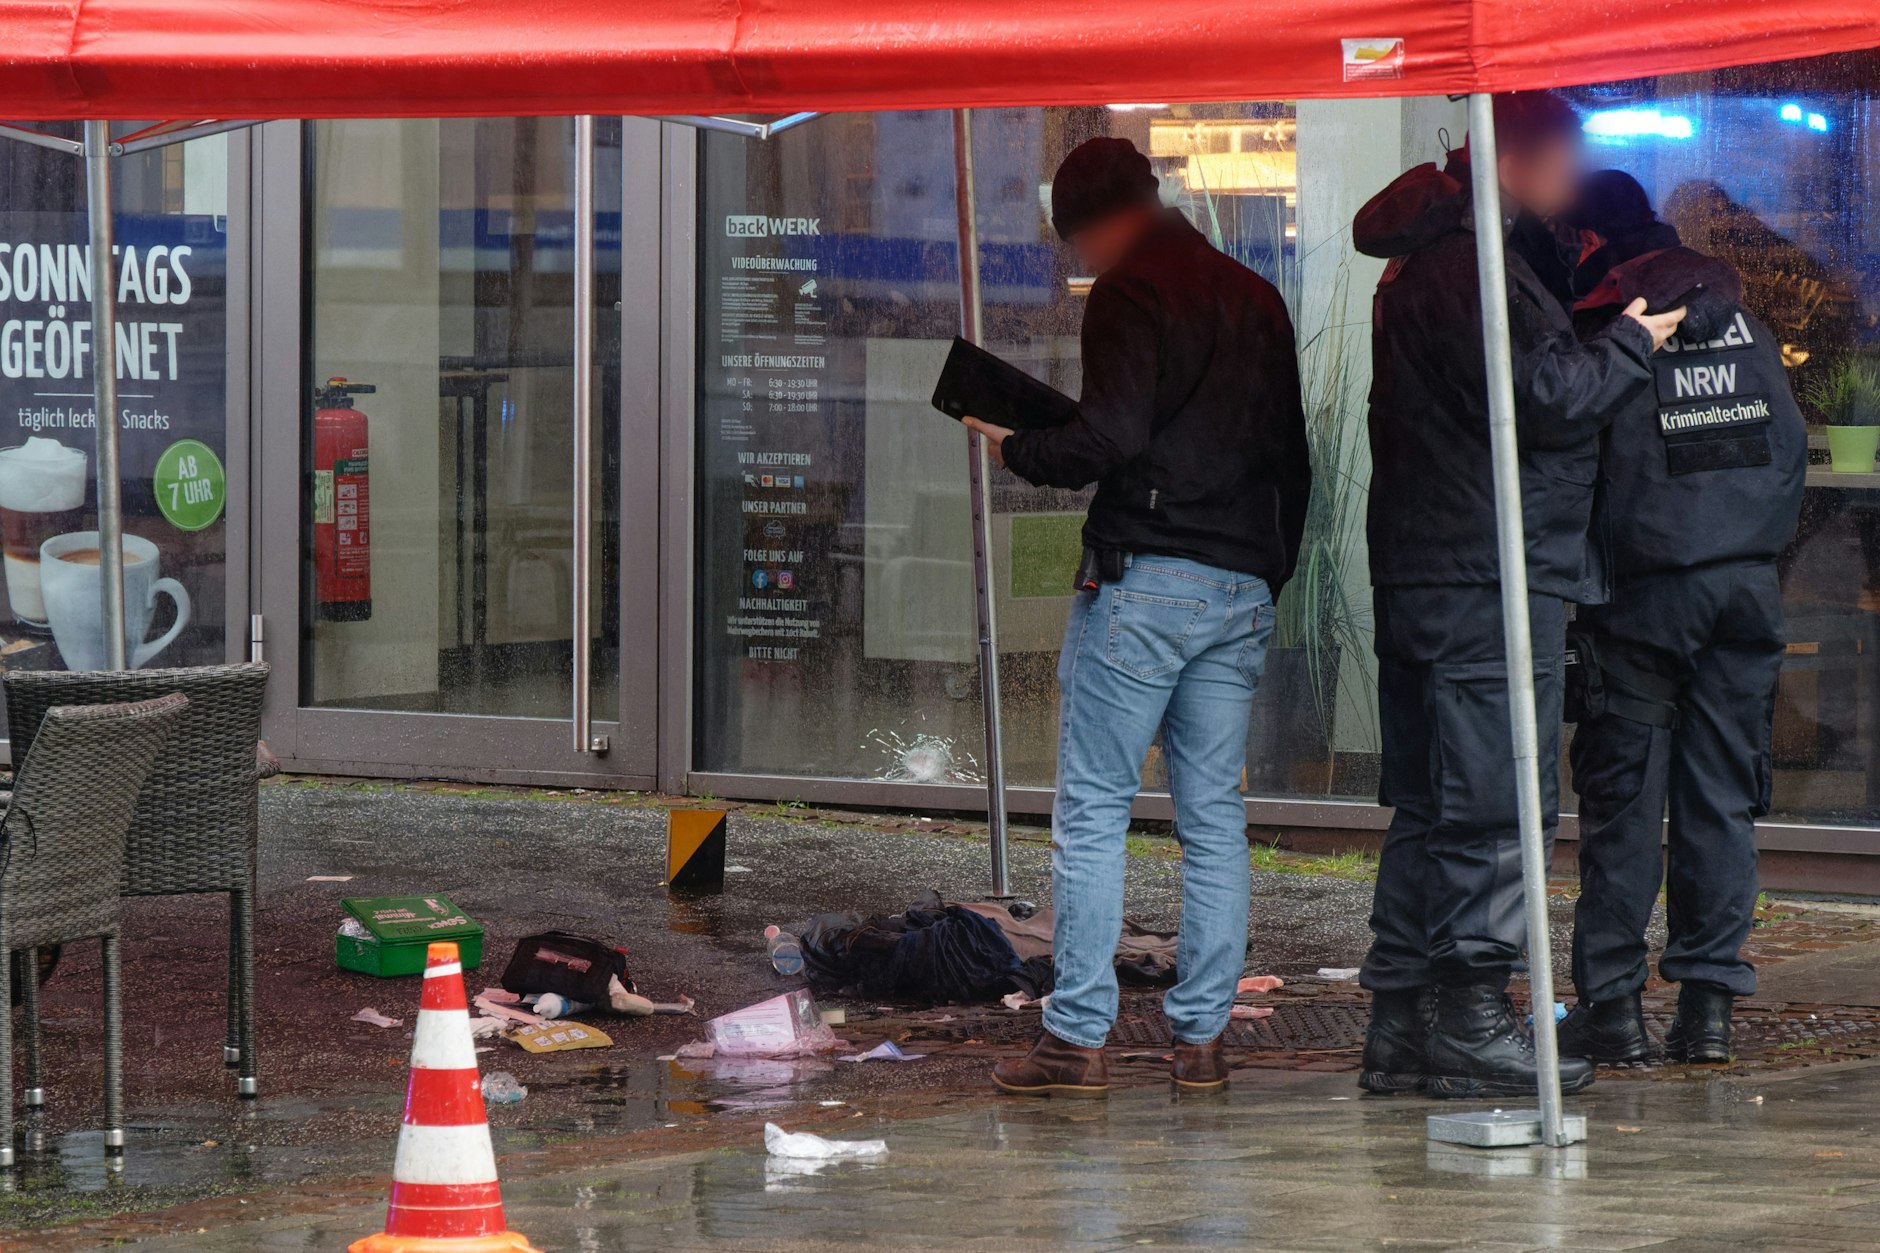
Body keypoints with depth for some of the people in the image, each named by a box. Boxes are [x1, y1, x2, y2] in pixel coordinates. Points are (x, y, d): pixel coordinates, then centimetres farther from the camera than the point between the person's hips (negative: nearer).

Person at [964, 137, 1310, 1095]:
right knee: (1214, 816, 9)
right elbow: (1290, 451, 17)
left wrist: (1016, 451, -1)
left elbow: (1110, 437, -17)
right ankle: (1201, 1035, 8)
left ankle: (1077, 1036, -4)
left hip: (1142, 582, -7)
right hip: (1243, 587, 7)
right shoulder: (1255, 298, 16)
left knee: (1092, 809, -2)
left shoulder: (1131, 294, -7)